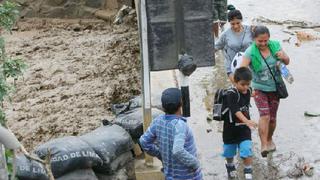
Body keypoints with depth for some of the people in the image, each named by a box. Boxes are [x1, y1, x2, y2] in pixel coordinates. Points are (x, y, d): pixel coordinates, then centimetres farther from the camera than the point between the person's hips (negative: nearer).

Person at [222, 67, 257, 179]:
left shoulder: (248, 92, -4)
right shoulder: (231, 94, -24)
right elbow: (236, 111, -37)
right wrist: (247, 121, -49)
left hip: (244, 129, 3)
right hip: (231, 128, -3)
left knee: (247, 152, -8)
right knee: (229, 152, 17)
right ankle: (230, 167, 43)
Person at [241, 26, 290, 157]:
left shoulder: (275, 46, -5)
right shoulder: (250, 52, -17)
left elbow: (287, 62, 7)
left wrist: (283, 57, -17)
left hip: (274, 88, 4)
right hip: (259, 89, -4)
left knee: (272, 118, 13)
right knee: (265, 116, -21)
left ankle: (269, 139, 37)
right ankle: (264, 145, -17)